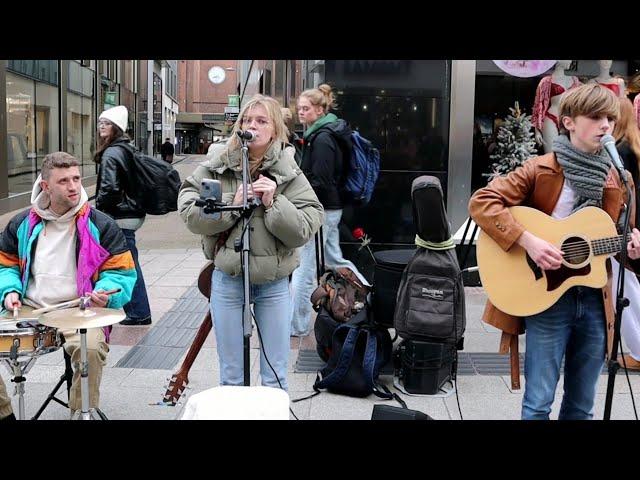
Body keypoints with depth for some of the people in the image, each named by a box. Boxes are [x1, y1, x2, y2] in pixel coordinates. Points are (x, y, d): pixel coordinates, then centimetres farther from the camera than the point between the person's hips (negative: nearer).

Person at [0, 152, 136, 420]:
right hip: (28, 310, 4)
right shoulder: (22, 224, 11)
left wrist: (105, 293, -19)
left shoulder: (100, 225, 1)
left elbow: (122, 272, 2)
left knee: (90, 348, -35)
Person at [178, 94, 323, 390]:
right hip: (227, 279, 1)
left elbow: (305, 229, -10)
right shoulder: (216, 168, -1)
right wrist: (233, 203, -18)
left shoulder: (289, 174, -4)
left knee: (275, 377, 12)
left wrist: (273, 203, -21)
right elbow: (190, 214, -10)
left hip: (274, 283, 0)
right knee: (230, 376, 15)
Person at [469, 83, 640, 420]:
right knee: (539, 402, 0)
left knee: (581, 405, 14)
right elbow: (480, 203, -16)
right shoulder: (540, 169, -8)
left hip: (594, 298, 5)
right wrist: (528, 241, -25)